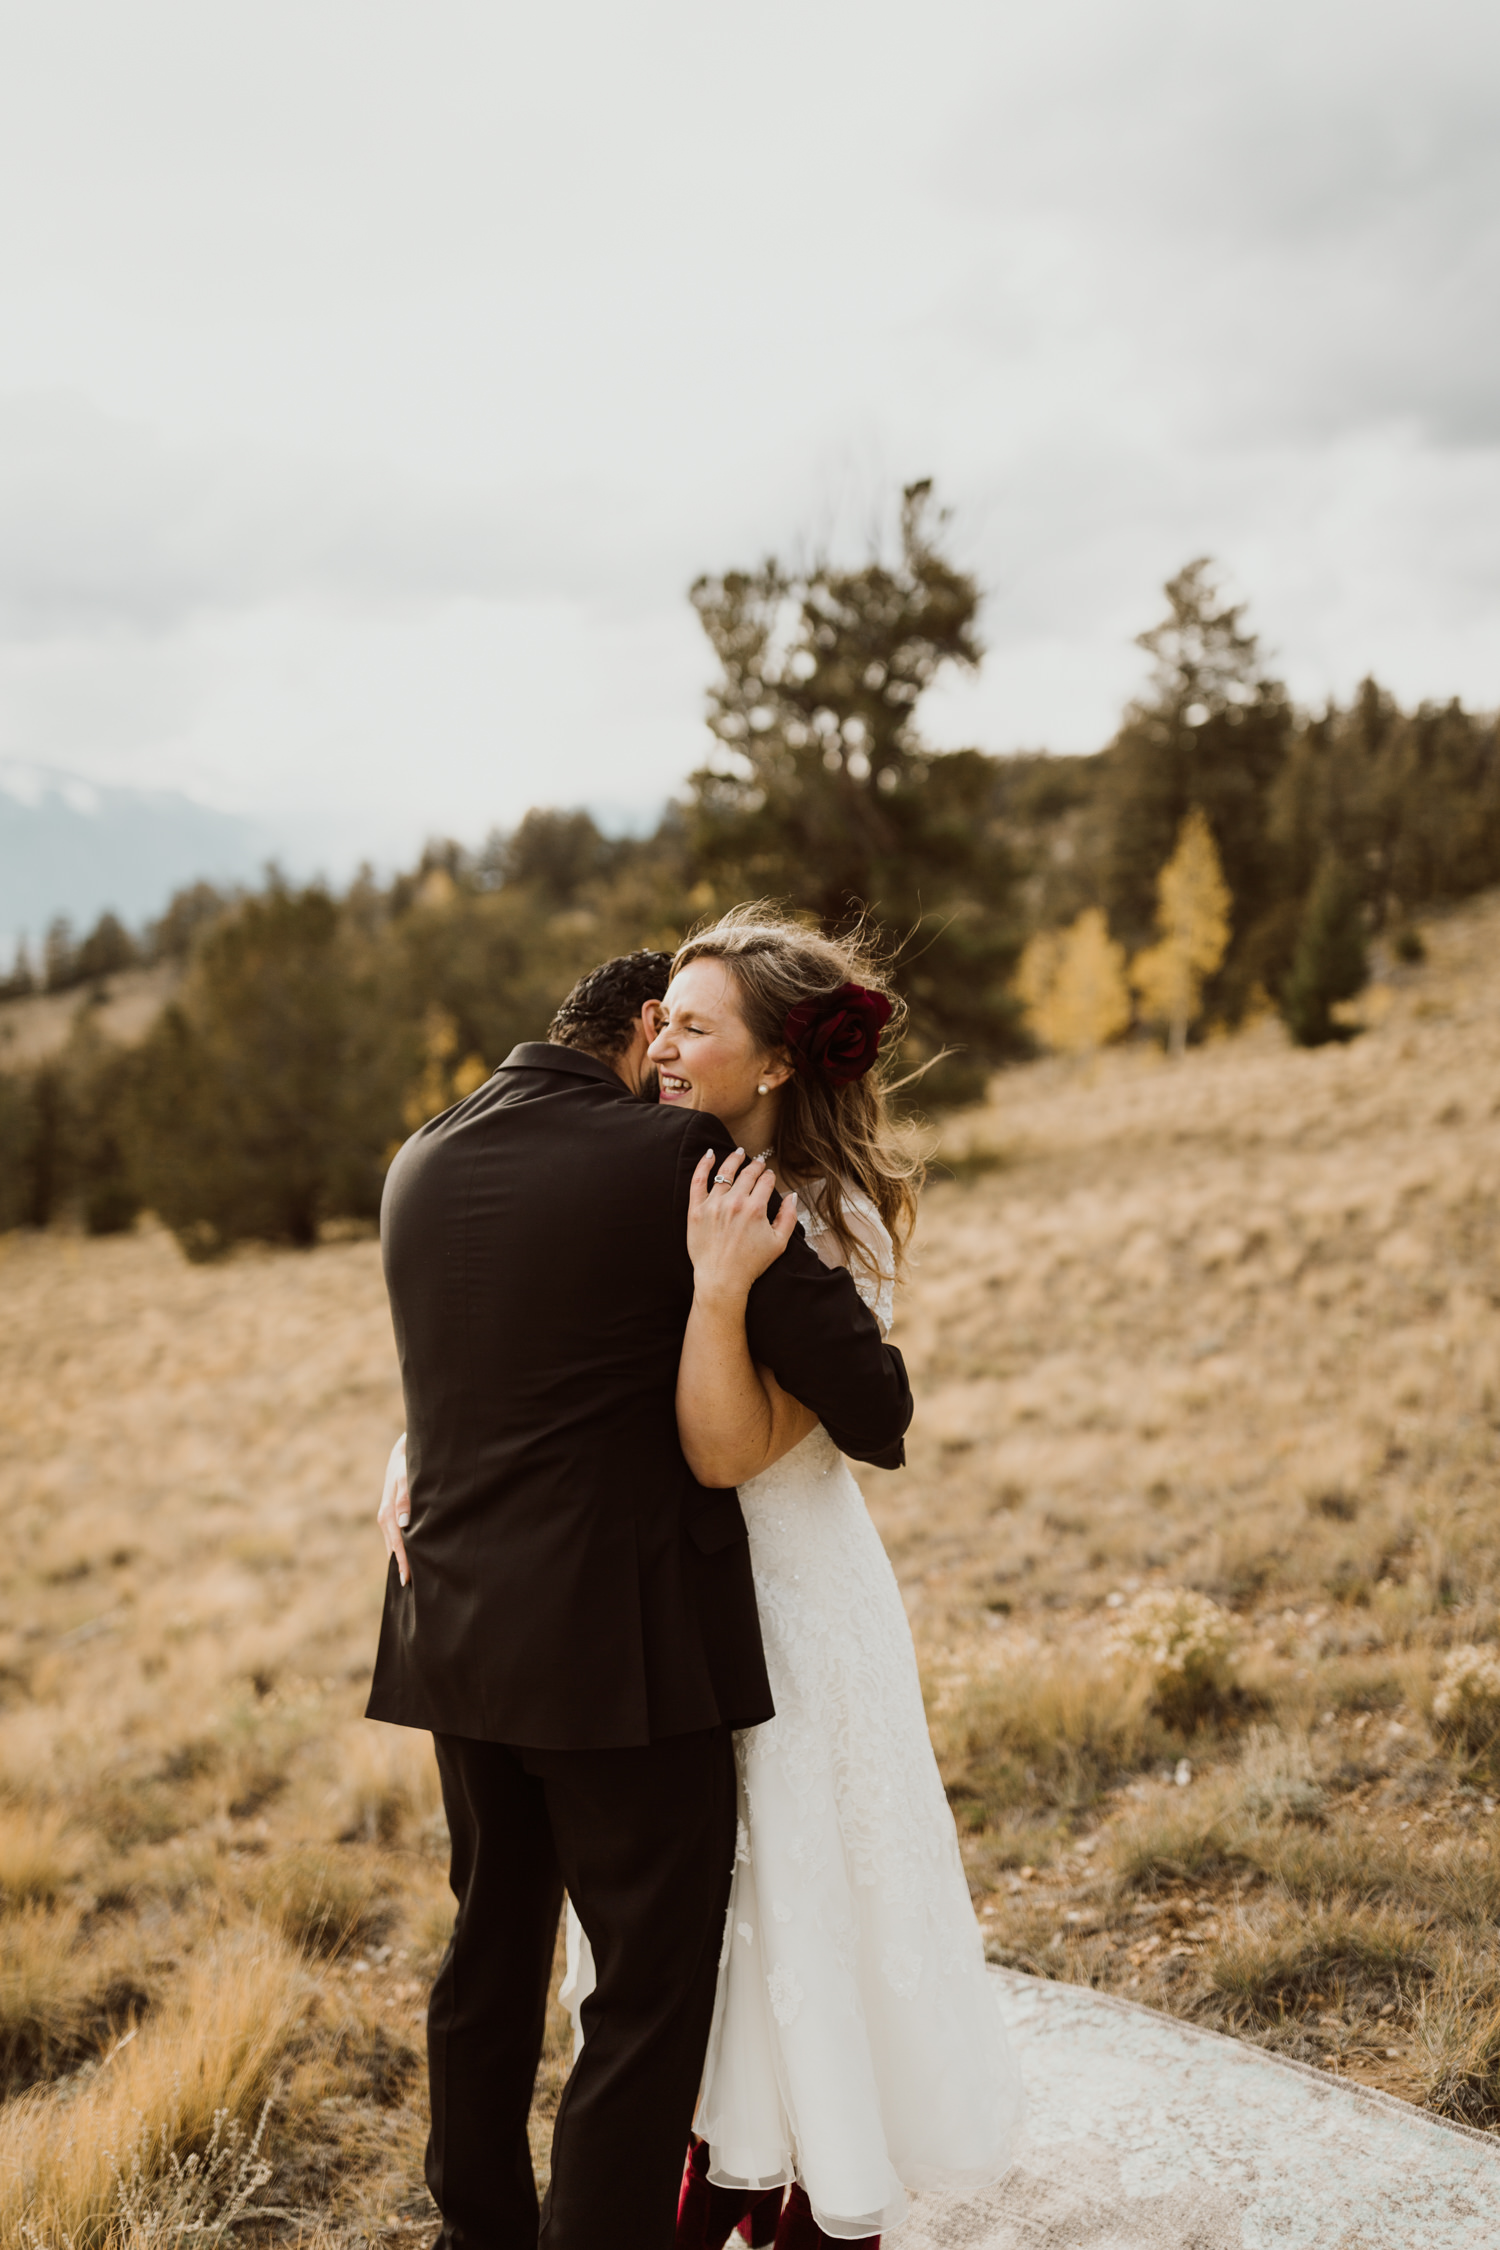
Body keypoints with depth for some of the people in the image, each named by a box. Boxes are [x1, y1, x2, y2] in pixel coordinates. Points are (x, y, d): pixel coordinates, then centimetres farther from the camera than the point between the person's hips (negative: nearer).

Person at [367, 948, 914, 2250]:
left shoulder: (420, 1162, 5)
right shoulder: (677, 1156, -15)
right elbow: (859, 1391, -15)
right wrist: (882, 1431, 7)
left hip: (456, 1636, 7)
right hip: (621, 1648, -7)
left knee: (492, 1949, 24)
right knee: (650, 1991, 7)